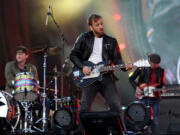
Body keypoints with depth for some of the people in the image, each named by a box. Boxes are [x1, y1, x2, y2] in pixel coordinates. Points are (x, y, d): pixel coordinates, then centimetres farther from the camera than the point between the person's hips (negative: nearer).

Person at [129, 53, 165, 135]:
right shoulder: (142, 68, -3)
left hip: (155, 98, 2)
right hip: (143, 97, -2)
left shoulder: (161, 71, 6)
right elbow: (131, 79, 3)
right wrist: (137, 87, -10)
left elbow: (162, 84, 14)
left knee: (155, 120, 3)